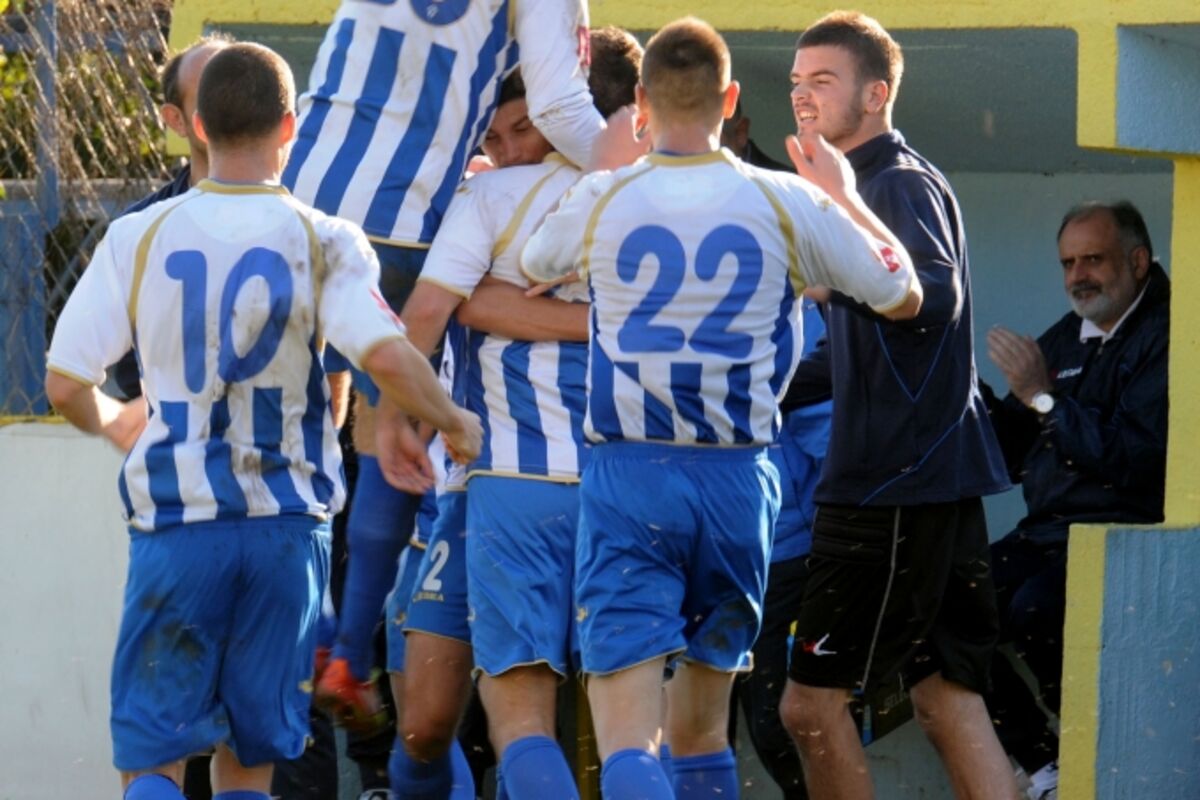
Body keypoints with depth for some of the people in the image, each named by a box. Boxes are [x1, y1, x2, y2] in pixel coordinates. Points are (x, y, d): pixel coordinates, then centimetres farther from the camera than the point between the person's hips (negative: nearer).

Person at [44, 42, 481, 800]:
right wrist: (454, 423, 1)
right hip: (286, 525, 1)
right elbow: (388, 356, -18)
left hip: (176, 520, -1)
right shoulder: (322, 242, -4)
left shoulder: (138, 238, -1)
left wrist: (113, 423, 23)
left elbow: (65, 383, 0)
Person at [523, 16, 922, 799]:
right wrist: (845, 197, 28)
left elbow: (534, 266, 20)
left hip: (630, 477, -2)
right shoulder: (787, 204, -1)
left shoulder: (602, 199, -3)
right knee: (702, 728, 18)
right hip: (739, 479, 2)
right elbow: (904, 294, 13)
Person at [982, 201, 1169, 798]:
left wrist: (1045, 397, -17)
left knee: (1034, 609, -32)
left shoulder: (1165, 339, -10)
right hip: (1047, 533, 8)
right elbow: (1012, 456, 20)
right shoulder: (1063, 340, 17)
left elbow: (1135, 461, -21)